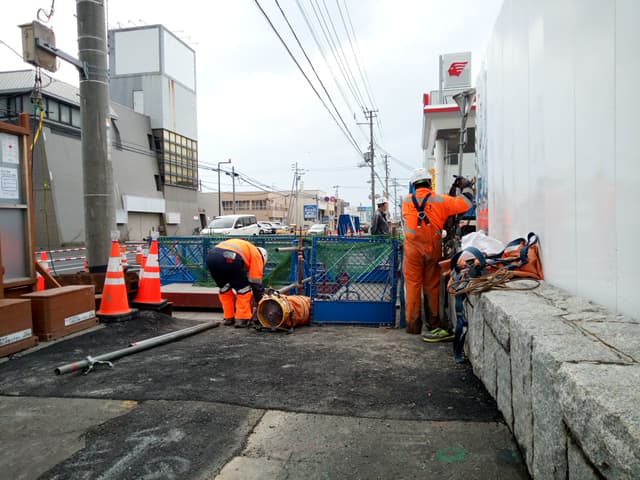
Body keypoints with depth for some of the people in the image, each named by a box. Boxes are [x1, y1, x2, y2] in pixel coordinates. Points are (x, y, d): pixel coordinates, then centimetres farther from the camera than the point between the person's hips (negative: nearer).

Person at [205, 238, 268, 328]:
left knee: (224, 286, 28)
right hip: (229, 258, -7)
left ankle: (228, 317, 29)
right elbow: (256, 283, 21)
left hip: (211, 256, 7)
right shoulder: (256, 255, 24)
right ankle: (242, 319, 15)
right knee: (243, 287, 16)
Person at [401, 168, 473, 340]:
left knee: (413, 285, 6)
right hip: (433, 248, 0)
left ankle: (413, 324, 10)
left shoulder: (406, 201, -1)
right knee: (432, 286, 10)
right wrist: (466, 186, 16)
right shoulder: (439, 200, -5)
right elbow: (466, 203, 0)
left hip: (412, 248, 0)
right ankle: (433, 324, 19)